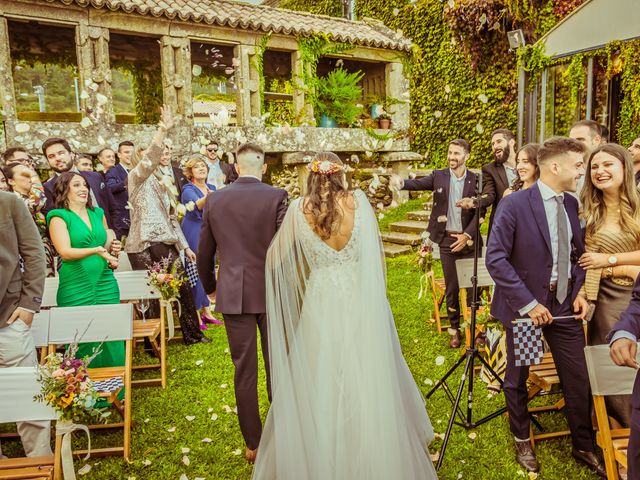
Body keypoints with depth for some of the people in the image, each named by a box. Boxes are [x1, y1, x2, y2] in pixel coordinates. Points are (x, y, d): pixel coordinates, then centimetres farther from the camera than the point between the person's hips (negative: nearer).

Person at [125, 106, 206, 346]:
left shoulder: (161, 185, 24)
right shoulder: (136, 178, 3)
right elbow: (149, 160, -20)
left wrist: (185, 246, 18)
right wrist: (162, 131, -31)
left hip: (165, 243, 7)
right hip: (143, 245, -7)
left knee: (183, 288, 6)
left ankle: (192, 334, 19)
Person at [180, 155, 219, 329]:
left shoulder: (212, 188, 10)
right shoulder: (188, 189, -10)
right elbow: (197, 205, -32)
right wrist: (207, 197, -51)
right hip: (193, 232, -6)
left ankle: (206, 311, 19)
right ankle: (195, 313, 4)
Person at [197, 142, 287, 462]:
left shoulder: (214, 200, 2)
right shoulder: (277, 197, -7)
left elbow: (204, 253, 7)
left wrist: (209, 288, 23)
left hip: (233, 295, 1)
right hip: (273, 293, -1)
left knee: (244, 371, 9)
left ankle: (253, 444, 20)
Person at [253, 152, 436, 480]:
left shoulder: (299, 209, -7)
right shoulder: (358, 201, -7)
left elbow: (275, 257, -2)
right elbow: (375, 253, -3)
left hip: (320, 303, 0)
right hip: (359, 303, 0)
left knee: (320, 379, 14)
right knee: (363, 378, 15)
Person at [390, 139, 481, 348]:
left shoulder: (475, 180, -1)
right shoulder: (438, 176, 1)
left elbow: (480, 212, -2)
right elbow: (418, 183, -14)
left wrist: (467, 236, -11)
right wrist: (400, 182, -35)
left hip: (468, 239, 0)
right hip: (447, 240, 1)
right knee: (451, 288, 9)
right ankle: (455, 329, 22)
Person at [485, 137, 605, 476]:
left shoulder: (571, 204, 4)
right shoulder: (514, 204, -16)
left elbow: (576, 253, 14)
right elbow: (496, 259, -19)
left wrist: (579, 291, -1)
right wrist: (527, 303, -21)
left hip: (565, 304, 5)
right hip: (525, 305, -5)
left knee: (578, 380, 12)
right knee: (518, 378, 13)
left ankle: (583, 446, 36)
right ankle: (522, 442, 37)